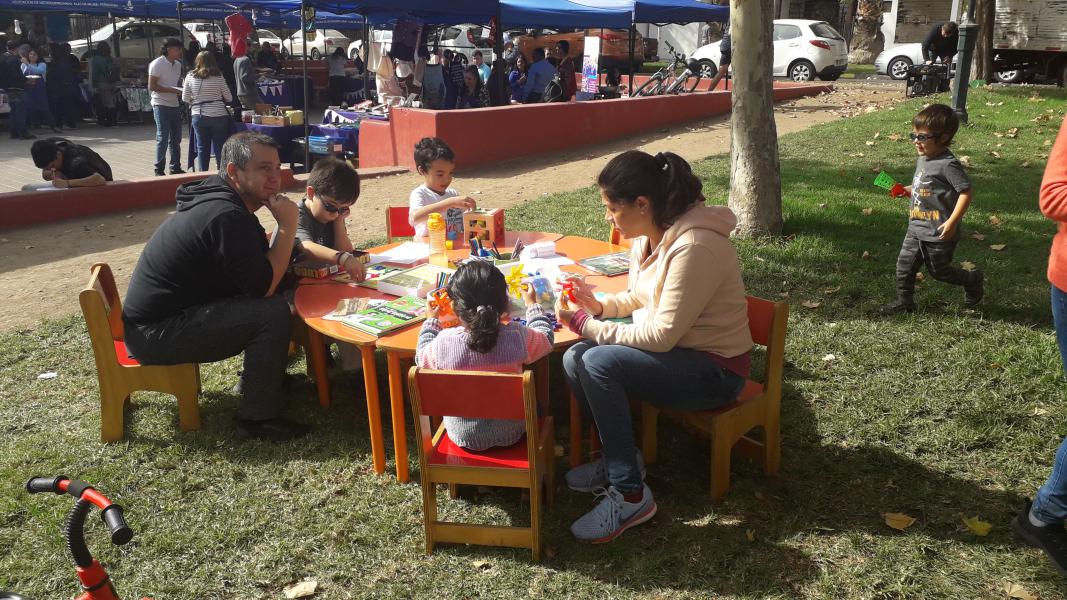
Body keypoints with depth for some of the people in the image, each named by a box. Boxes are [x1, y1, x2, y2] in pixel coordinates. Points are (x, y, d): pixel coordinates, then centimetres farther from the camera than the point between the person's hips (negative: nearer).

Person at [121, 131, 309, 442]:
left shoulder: (222, 200, 8)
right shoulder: (226, 216, -23)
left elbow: (260, 268, 11)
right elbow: (263, 286, -22)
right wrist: (287, 226, -17)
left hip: (160, 314, 10)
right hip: (156, 332, -10)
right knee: (274, 312, -21)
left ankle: (257, 377, 22)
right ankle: (258, 417, -10)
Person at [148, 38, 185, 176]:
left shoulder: (178, 64, 13)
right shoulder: (157, 64, -10)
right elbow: (152, 86, -13)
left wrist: (182, 90, 3)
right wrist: (172, 90, -19)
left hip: (174, 105, 7)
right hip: (161, 105, -7)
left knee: (176, 138, 11)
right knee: (163, 138, -6)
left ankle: (176, 168, 20)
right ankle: (159, 169, 1)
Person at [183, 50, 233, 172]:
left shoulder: (190, 76, 0)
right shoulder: (218, 76, -5)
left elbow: (185, 99, 4)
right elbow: (229, 98, 2)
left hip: (198, 116, 2)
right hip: (219, 115, -2)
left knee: (202, 148, 9)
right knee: (220, 148, 5)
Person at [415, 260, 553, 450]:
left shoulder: (444, 342, -23)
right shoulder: (518, 337, -23)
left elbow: (421, 358, 1)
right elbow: (546, 339, 1)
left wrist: (431, 320, 16)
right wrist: (532, 305, 17)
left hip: (462, 436, 0)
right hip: (511, 433, 0)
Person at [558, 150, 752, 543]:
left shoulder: (694, 248, -27)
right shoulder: (649, 236, 1)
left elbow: (663, 335, -26)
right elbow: (640, 297, 17)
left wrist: (589, 328, -20)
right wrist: (599, 306, -2)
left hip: (714, 369, -9)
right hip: (676, 349, 9)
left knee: (599, 364, -27)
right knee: (574, 360, -7)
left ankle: (630, 495, -15)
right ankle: (620, 457, 11)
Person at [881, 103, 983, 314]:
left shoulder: (948, 164, -21)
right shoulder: (922, 159, 6)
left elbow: (966, 192, -23)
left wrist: (952, 222, -27)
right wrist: (906, 190, 5)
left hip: (939, 234, -8)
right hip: (916, 229, 8)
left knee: (939, 271, 9)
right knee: (904, 266, 8)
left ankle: (973, 280, 34)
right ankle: (904, 303, 22)